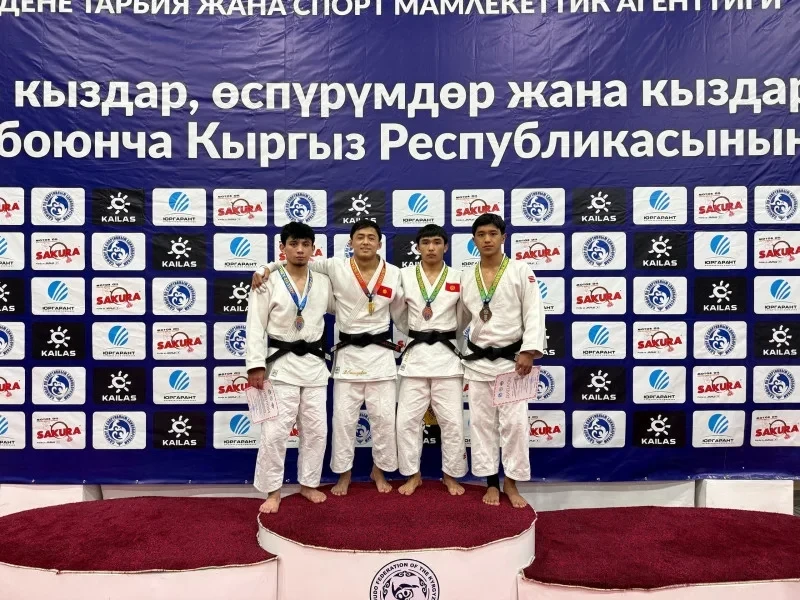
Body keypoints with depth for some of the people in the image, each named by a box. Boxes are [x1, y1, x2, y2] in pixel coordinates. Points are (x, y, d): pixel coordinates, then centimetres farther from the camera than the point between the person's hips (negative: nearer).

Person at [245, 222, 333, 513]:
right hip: (280, 364, -4)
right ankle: (272, 491, 12)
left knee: (316, 428, 10)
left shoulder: (323, 282, 6)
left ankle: (308, 483, 27)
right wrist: (256, 365, -14)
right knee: (275, 431, -4)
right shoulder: (268, 282, -6)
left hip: (314, 363, 4)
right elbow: (256, 326, -8)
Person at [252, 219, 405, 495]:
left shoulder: (393, 273, -2)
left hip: (380, 352, 1)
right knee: (344, 417, 7)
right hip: (348, 353, -1)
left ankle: (379, 470, 28)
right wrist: (265, 268, -16)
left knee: (383, 416, 7)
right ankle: (344, 473, 25)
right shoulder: (336, 268, -7)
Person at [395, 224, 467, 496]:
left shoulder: (458, 278, 1)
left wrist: (448, 339, 8)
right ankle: (413, 474, 20)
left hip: (447, 354, 0)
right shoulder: (405, 275, 1)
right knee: (407, 419, 2)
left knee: (452, 420, 3)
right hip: (415, 354, 0)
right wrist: (414, 336, 9)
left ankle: (450, 475, 22)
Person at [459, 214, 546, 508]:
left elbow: (534, 314, -9)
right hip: (477, 361, 3)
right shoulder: (466, 277, 6)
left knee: (514, 422, 0)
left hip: (511, 359, -3)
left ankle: (511, 482, 17)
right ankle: (491, 483, 21)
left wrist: (528, 352, -17)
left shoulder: (521, 271, -4)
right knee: (482, 423, 7)